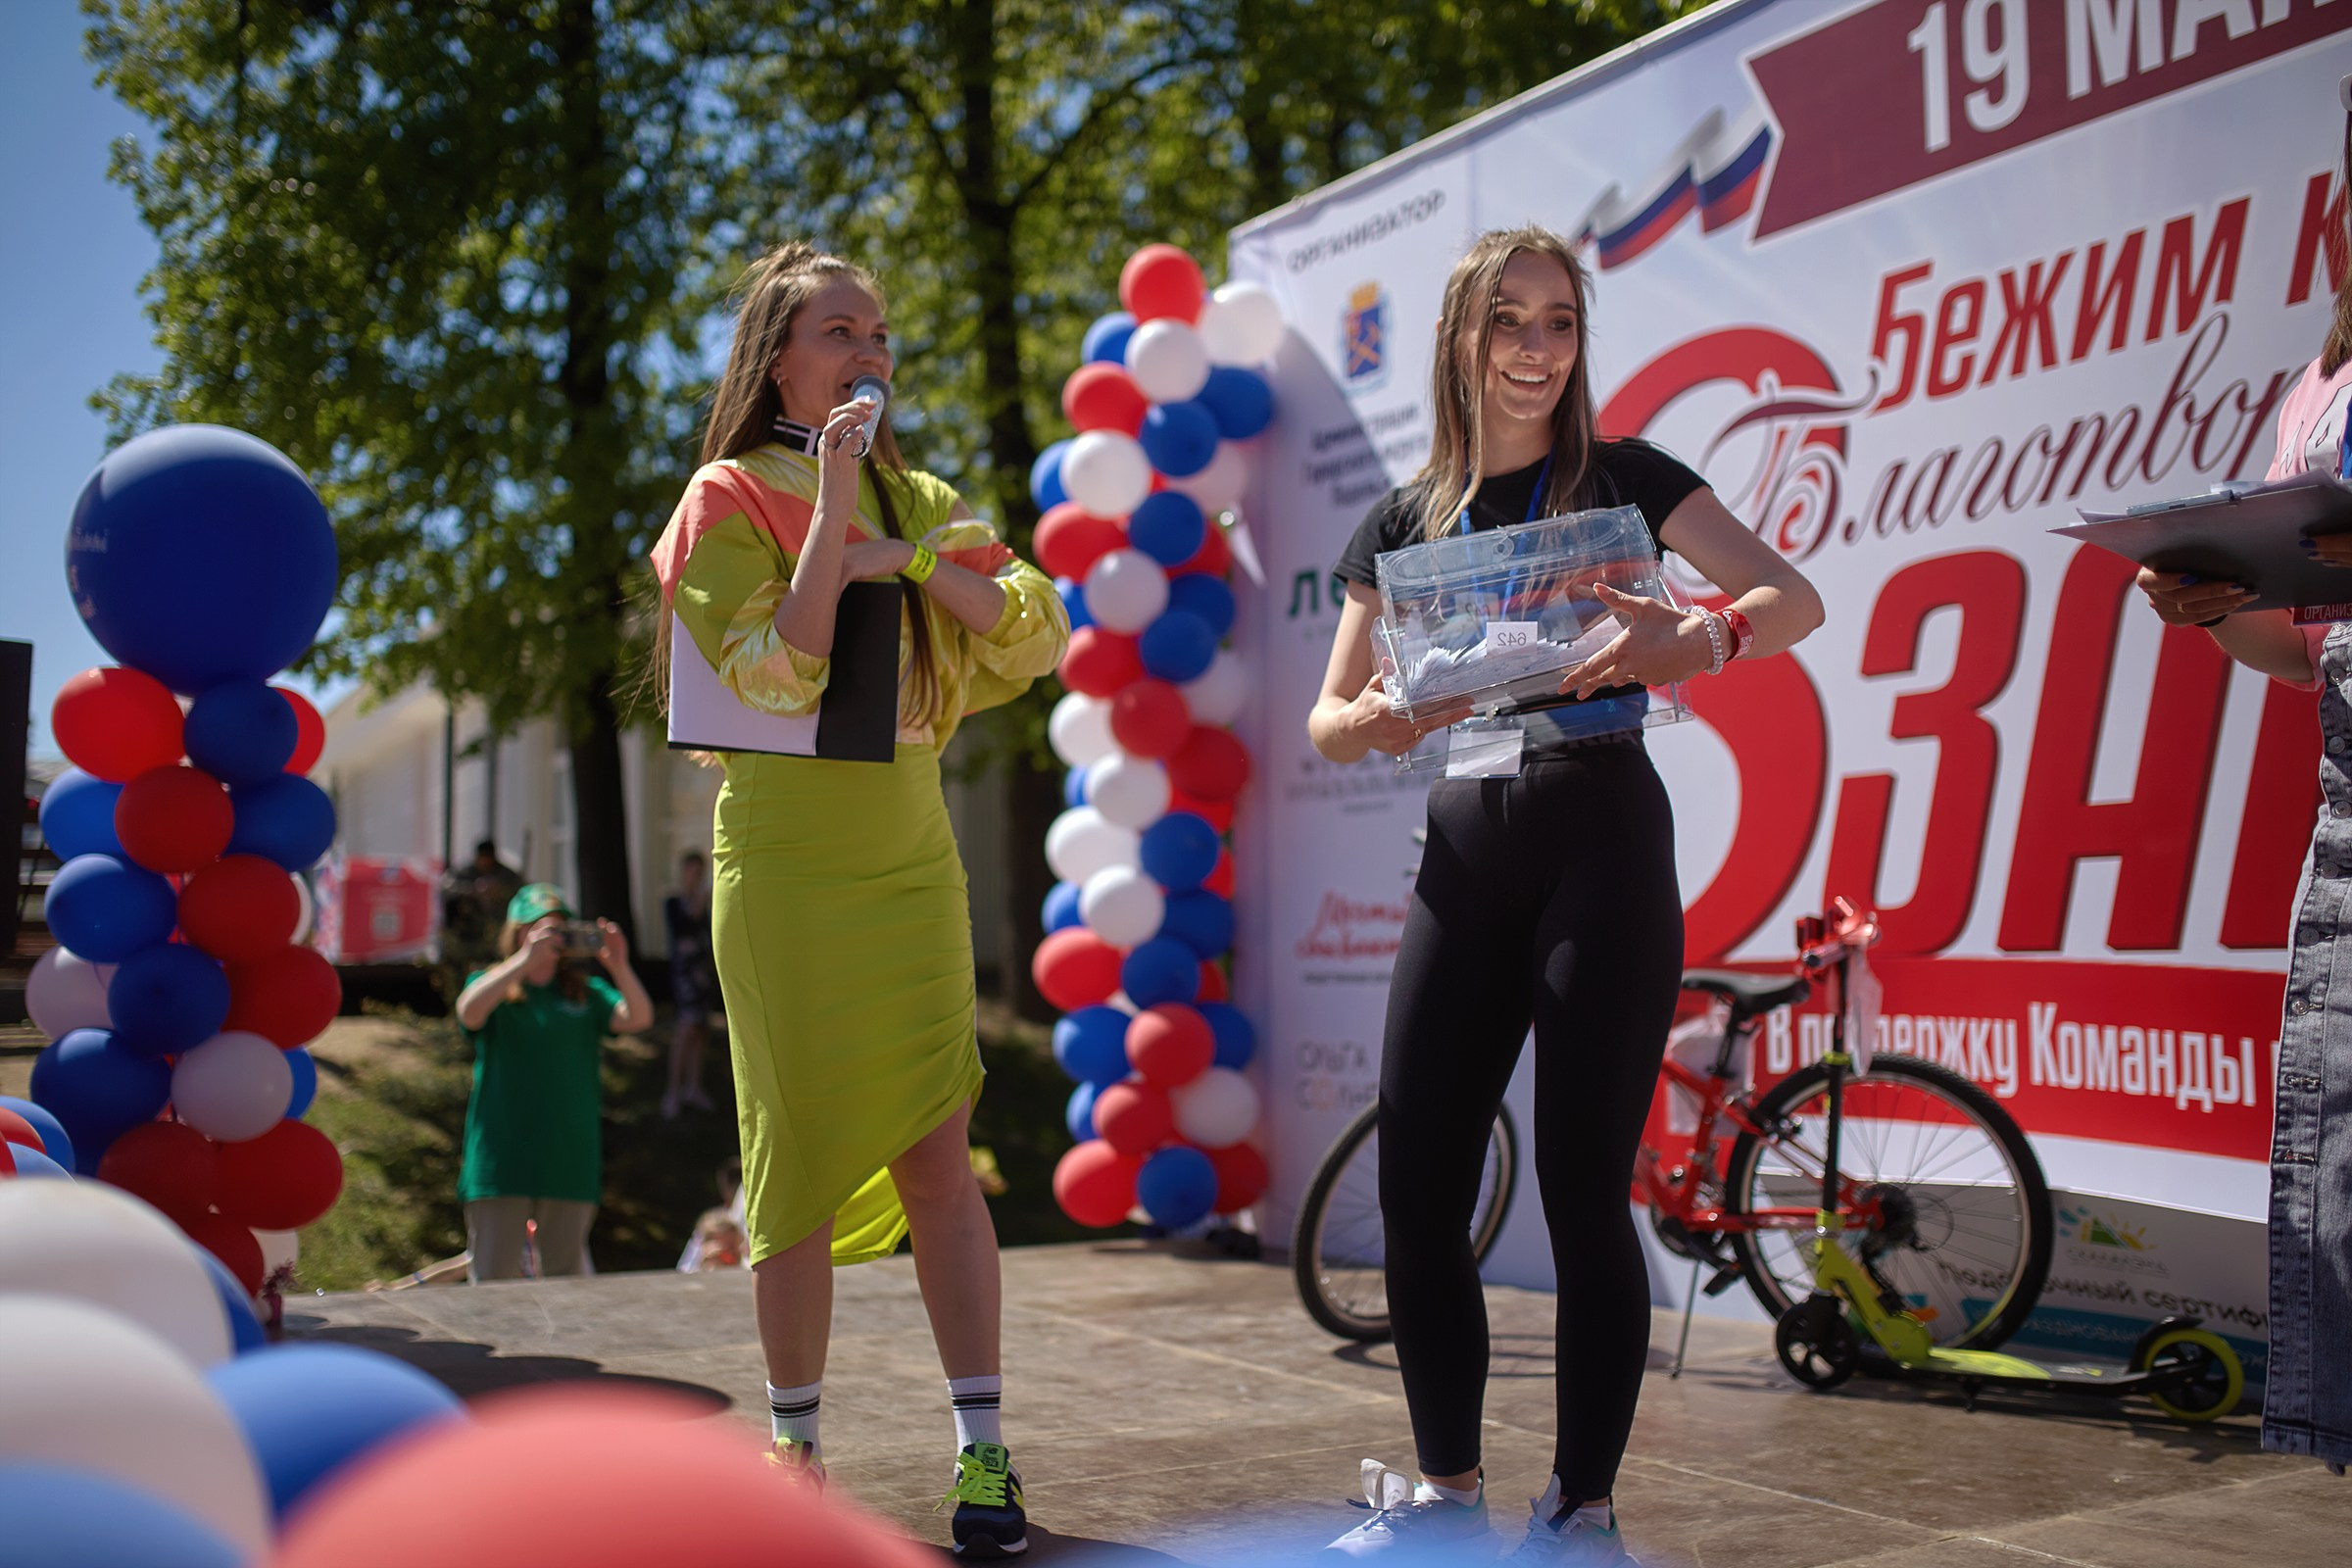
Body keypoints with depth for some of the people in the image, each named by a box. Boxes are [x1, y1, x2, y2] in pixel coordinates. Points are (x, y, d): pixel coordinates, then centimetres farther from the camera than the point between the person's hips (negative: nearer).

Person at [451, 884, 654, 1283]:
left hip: (570, 1161, 3)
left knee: (564, 1275, 9)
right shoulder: (491, 985, 4)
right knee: (492, 1279, -3)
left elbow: (639, 1018, -4)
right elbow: (469, 1012, -19)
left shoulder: (586, 993, 11)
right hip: (502, 1159, -2)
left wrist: (619, 967, -21)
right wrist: (527, 958, -27)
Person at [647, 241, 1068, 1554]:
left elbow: (1039, 632, 1)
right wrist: (833, 511, -15)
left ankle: (985, 1447, 2)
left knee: (935, 1150, -1)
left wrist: (906, 558, -11)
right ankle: (796, 1447, 15)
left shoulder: (918, 500, 14)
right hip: (788, 861, -3)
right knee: (808, 1155, 1)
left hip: (913, 854, 4)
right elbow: (776, 677, -15)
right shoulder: (732, 499, 0)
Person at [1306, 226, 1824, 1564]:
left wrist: (1694, 641, -27)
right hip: (1465, 855, 4)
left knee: (1584, 1190, -3)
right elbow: (1327, 721, 12)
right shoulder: (1407, 521, 13)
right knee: (1417, 1192, 2)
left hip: (1601, 841, -4)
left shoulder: (1620, 477, 4)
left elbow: (1796, 598, -5)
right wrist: (1375, 722, -12)